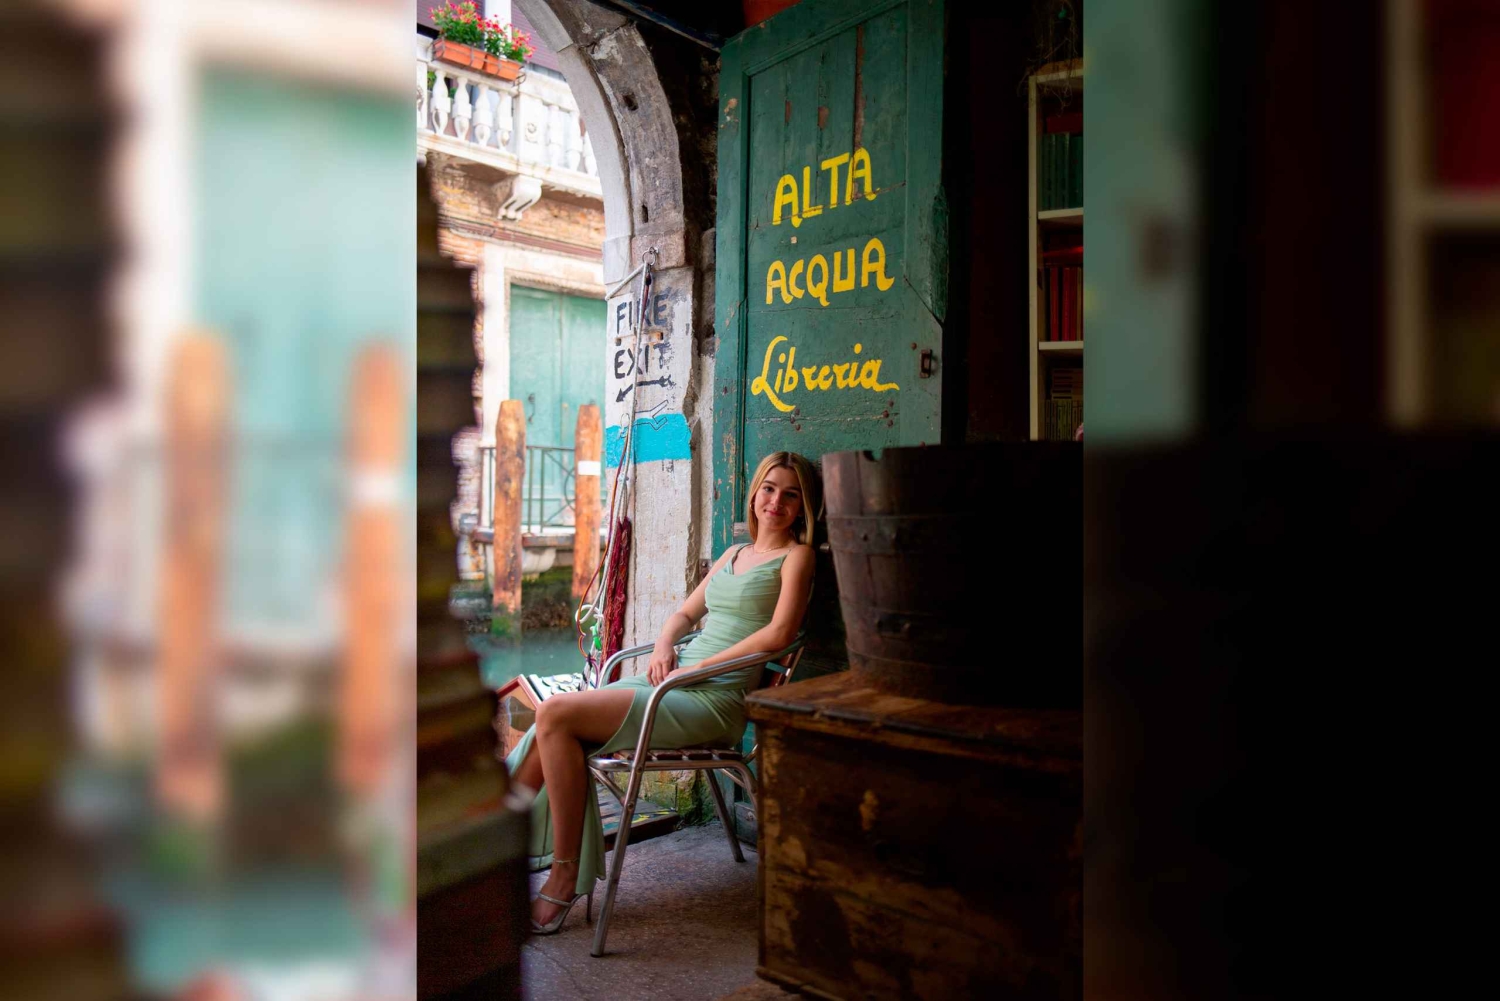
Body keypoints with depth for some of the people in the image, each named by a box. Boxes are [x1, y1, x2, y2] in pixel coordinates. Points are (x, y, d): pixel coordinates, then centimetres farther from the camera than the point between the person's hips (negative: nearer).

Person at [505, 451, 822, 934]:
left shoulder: (797, 556, 1)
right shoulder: (733, 553, 23)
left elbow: (780, 633, -13)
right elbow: (685, 612, 27)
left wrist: (696, 667, -13)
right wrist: (664, 646, 4)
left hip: (715, 699, -7)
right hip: (675, 684, 7)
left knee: (556, 716, -19)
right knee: (552, 723, -12)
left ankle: (563, 880, -12)